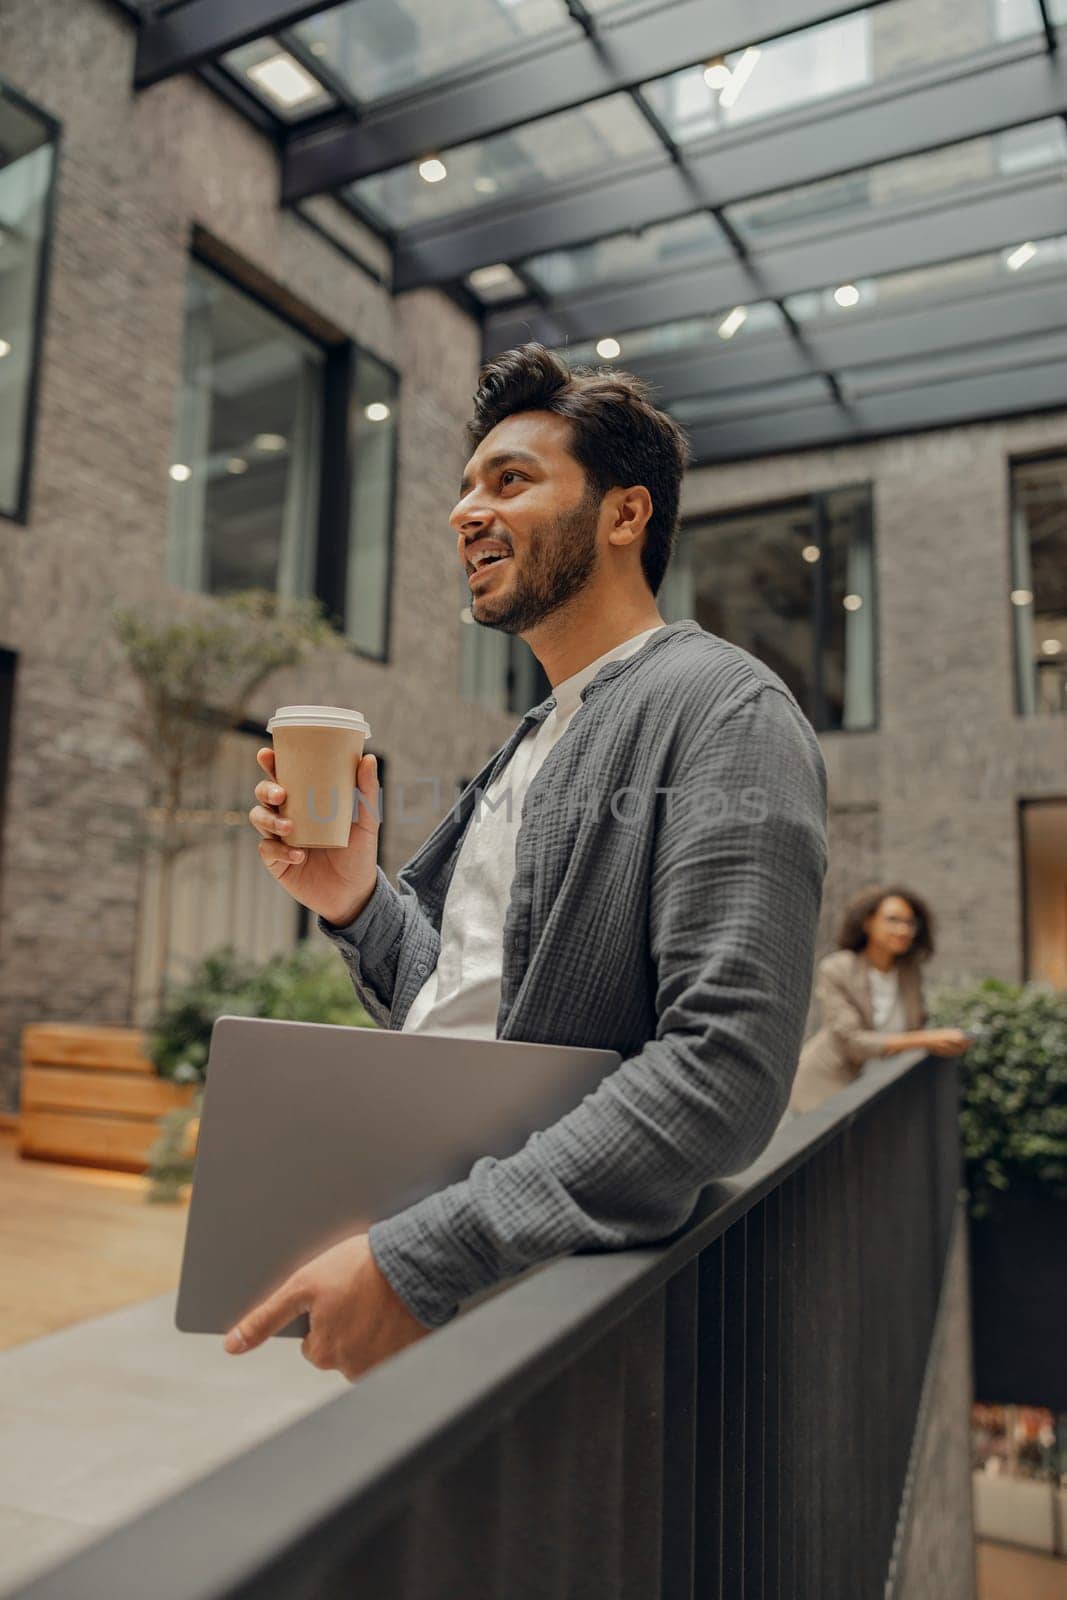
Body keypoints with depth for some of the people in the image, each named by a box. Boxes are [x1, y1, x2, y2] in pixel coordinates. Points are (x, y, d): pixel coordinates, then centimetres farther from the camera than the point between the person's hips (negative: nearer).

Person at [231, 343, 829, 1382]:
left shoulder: (726, 711, -13)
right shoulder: (530, 746, 12)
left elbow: (727, 1069, -23)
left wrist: (424, 1256, -24)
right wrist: (354, 903, -3)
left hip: (537, 1299, -7)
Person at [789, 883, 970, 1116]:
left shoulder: (910, 970, -4)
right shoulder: (835, 970, -18)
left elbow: (918, 1023, 11)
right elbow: (851, 1042, -23)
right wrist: (925, 1041, -29)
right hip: (826, 1087, -5)